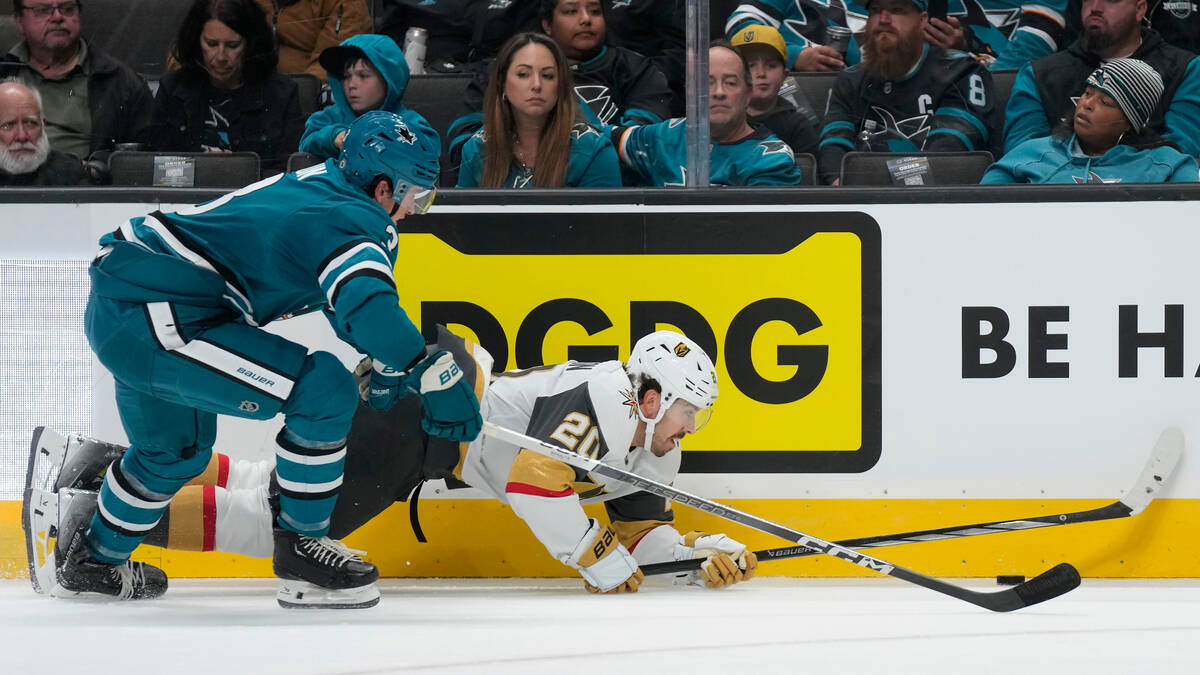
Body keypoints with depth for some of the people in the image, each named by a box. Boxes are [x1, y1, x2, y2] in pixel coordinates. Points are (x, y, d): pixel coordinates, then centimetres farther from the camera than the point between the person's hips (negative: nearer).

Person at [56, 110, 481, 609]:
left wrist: (386, 363, 30)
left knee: (177, 450, 33)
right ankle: (302, 547, 0)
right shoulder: (355, 222, -16)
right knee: (323, 389, -14)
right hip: (150, 320, -11)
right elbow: (368, 306, -35)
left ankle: (96, 558, 54)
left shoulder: (321, 186, 13)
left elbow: (348, 296, 29)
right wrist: (436, 376, -34)